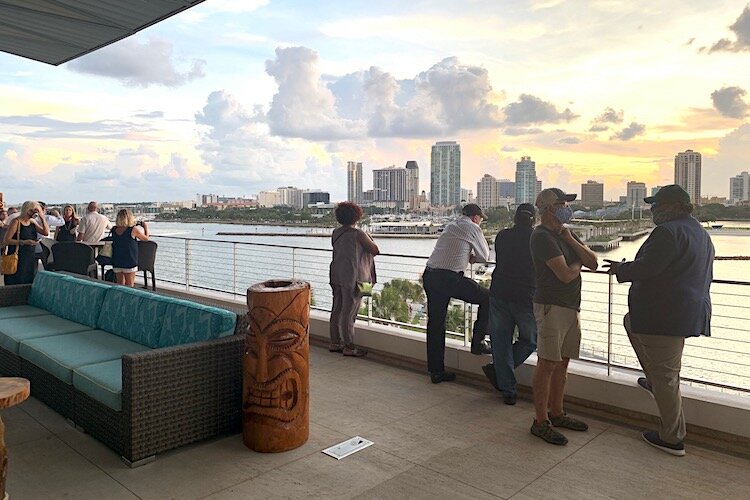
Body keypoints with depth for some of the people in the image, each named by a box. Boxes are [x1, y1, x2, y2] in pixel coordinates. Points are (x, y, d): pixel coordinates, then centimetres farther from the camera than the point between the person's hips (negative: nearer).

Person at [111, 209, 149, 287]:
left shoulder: (114, 230, 0)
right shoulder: (133, 230, -12)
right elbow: (146, 238, 1)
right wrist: (145, 227, 19)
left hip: (116, 262, 5)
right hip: (129, 262, -4)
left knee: (120, 285, 13)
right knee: (129, 286, 2)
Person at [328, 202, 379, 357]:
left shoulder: (335, 233, 6)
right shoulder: (358, 234, -14)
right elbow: (376, 251, -8)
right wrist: (369, 238, 10)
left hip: (336, 275, 7)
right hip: (353, 277, -7)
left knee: (336, 309, 14)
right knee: (348, 313, -2)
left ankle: (334, 343, 23)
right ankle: (349, 347, 6)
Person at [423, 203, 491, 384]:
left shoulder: (451, 226, 24)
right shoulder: (472, 228, 3)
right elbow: (484, 256, 10)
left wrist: (467, 256, 23)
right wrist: (472, 256, 28)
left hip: (429, 275, 8)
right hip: (450, 278, -7)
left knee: (435, 323, 10)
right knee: (487, 298, 12)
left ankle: (436, 371, 17)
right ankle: (478, 342, 13)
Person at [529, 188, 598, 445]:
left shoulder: (565, 234, 16)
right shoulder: (542, 237, -13)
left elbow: (593, 263, 8)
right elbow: (566, 274, -20)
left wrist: (571, 241, -4)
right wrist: (577, 263, 2)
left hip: (570, 307, 9)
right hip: (551, 306, -9)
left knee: (562, 362, 14)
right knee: (547, 364, -5)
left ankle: (556, 413, 25)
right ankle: (540, 421, 3)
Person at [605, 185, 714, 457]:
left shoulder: (668, 231, -17)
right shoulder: (700, 232, 15)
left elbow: (646, 268, -24)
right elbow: (705, 276, 23)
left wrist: (620, 269, -5)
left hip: (665, 316, -11)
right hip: (693, 311, 11)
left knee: (665, 377, -1)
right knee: (631, 320, 30)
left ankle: (672, 440, 10)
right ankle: (655, 381, 30)